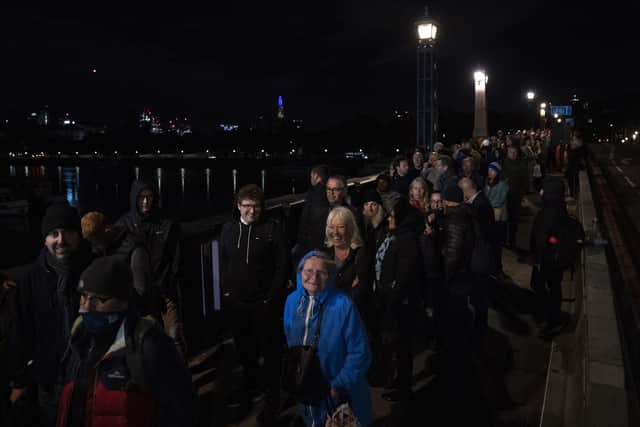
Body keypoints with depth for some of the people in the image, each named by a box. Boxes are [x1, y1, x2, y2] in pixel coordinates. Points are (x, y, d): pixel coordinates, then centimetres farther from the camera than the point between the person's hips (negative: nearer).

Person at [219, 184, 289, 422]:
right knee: (244, 348, 19)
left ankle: (272, 398, 21)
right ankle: (251, 385, 41)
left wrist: (271, 298, -13)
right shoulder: (228, 229, 7)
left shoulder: (273, 228, -8)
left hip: (264, 303, -4)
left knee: (270, 351, 5)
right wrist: (226, 292, 7)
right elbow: (223, 263, 14)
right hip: (236, 302, 5)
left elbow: (283, 266, -9)